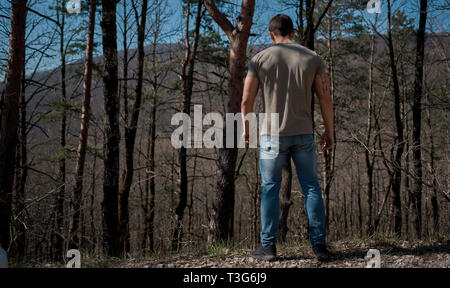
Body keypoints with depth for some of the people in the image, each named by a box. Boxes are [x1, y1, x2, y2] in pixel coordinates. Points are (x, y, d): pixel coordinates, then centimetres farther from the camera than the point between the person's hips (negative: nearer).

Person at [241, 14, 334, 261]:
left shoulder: (260, 59, -1)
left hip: (273, 136, -1)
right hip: (303, 135, 1)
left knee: (270, 189, 7)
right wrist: (329, 132, 11)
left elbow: (247, 100, -1)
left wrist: (246, 128, 14)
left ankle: (268, 246, 8)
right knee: (311, 188, 8)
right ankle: (319, 245, 6)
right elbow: (325, 99, 1)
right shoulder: (313, 59, 3)